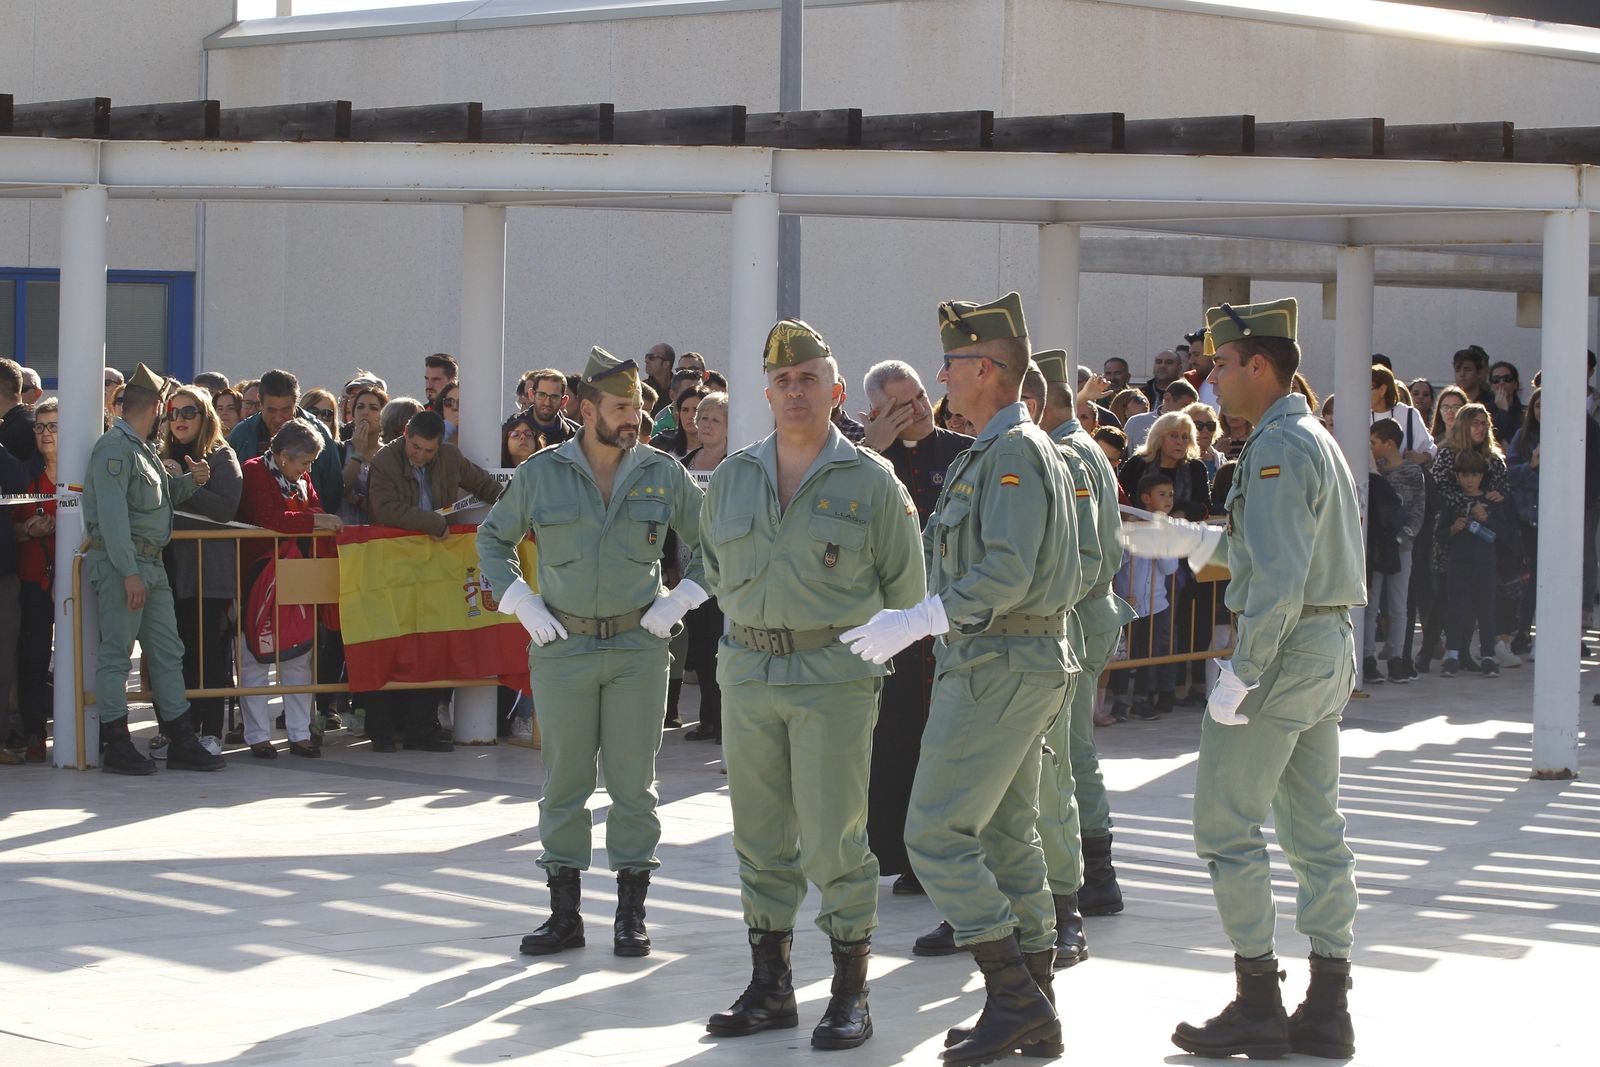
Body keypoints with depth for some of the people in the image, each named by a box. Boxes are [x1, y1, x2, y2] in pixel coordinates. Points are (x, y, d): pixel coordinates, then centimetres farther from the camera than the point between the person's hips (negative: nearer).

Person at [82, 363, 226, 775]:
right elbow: (112, 513, -18)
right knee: (116, 652, -4)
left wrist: (190, 480, 8)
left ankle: (181, 741, 13)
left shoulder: (144, 449, 18)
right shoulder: (114, 447, -11)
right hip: (120, 563, -10)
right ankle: (117, 746, -1)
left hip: (151, 564, 10)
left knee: (167, 651, 9)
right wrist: (128, 572, -23)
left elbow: (162, 494, 30)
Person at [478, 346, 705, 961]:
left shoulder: (664, 474, 2)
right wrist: (520, 603, 4)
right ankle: (564, 914, 10)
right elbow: (493, 538, 15)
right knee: (564, 783, 3)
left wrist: (681, 600, 1)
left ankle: (631, 914, 10)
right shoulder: (541, 474, 2)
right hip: (562, 647, 0)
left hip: (639, 646, 0)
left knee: (633, 783, 2)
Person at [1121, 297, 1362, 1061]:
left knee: (1227, 826, -2)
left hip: (1283, 649, -10)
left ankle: (1259, 1006, 1)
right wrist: (1195, 540, 18)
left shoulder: (1276, 448, -17)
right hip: (1330, 649, 10)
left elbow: (1278, 581, -25)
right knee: (1315, 832, 10)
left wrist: (1239, 675, -22)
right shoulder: (1317, 440, 14)